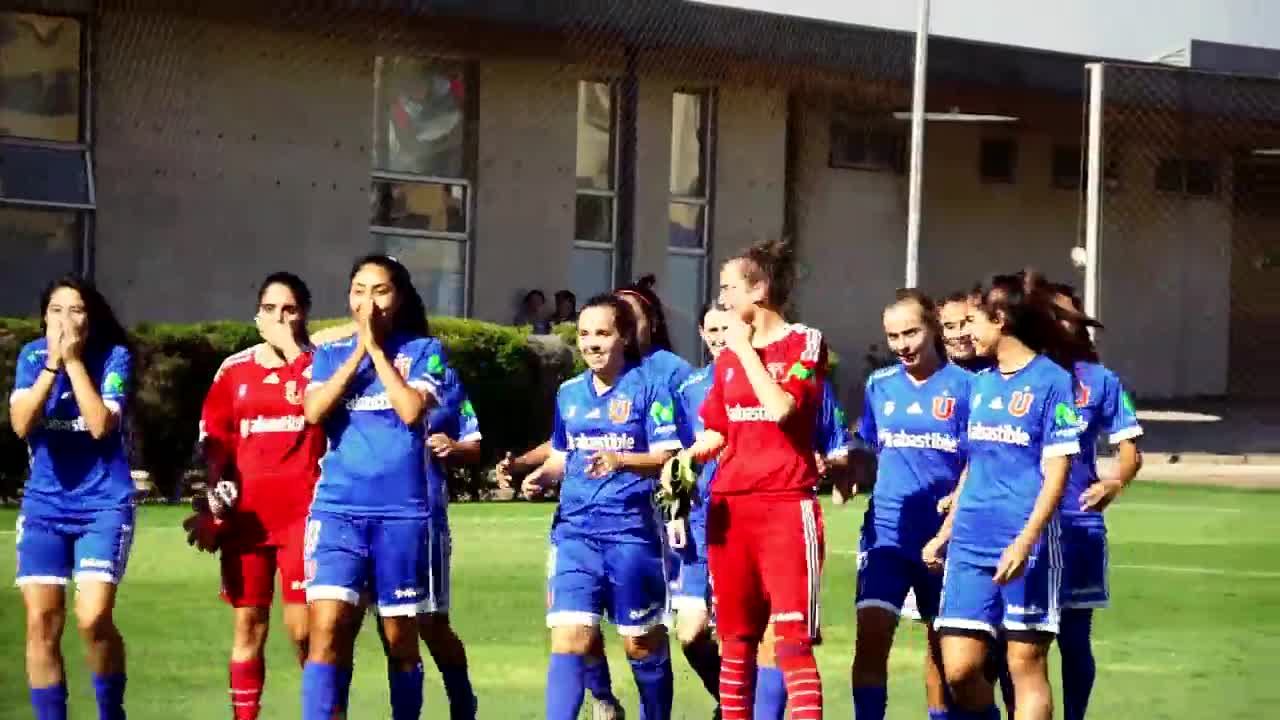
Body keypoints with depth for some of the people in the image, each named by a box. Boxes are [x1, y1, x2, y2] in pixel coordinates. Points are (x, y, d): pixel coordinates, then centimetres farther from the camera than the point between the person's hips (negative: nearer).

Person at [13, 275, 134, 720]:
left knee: (93, 619, -15)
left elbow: (101, 425, -20)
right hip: (43, 505, 3)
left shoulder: (114, 357, -8)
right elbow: (21, 424, -13)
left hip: (104, 504, -3)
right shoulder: (32, 356, 1)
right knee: (41, 622, -4)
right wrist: (53, 363, -19)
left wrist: (74, 361, -20)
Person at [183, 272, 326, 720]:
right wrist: (214, 506, 5)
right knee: (248, 623, 6)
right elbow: (214, 442, 12)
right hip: (246, 514, 3)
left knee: (303, 626, -8)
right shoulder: (235, 370, 11)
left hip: (303, 512, -3)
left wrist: (294, 351, -14)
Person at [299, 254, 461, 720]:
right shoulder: (331, 354, 11)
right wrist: (358, 351, -6)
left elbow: (412, 410, -12)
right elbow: (314, 411, -6)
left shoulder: (423, 351, 4)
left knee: (400, 637, 9)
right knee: (328, 627, -15)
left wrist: (377, 347, -7)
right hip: (338, 507, 1)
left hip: (402, 510, -1)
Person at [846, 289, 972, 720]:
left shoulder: (963, 385, -4)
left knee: (943, 645, 11)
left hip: (943, 535, -2)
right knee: (871, 635, -13)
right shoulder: (880, 385, 7)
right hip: (887, 532, 2)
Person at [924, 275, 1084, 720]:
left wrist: (1025, 541, -20)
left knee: (1026, 663, -2)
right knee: (959, 668, -2)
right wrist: (945, 532, 20)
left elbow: (1056, 474, -11)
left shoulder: (1051, 381, -6)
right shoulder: (981, 383, 15)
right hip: (970, 546, 6)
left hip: (1024, 547, -6)